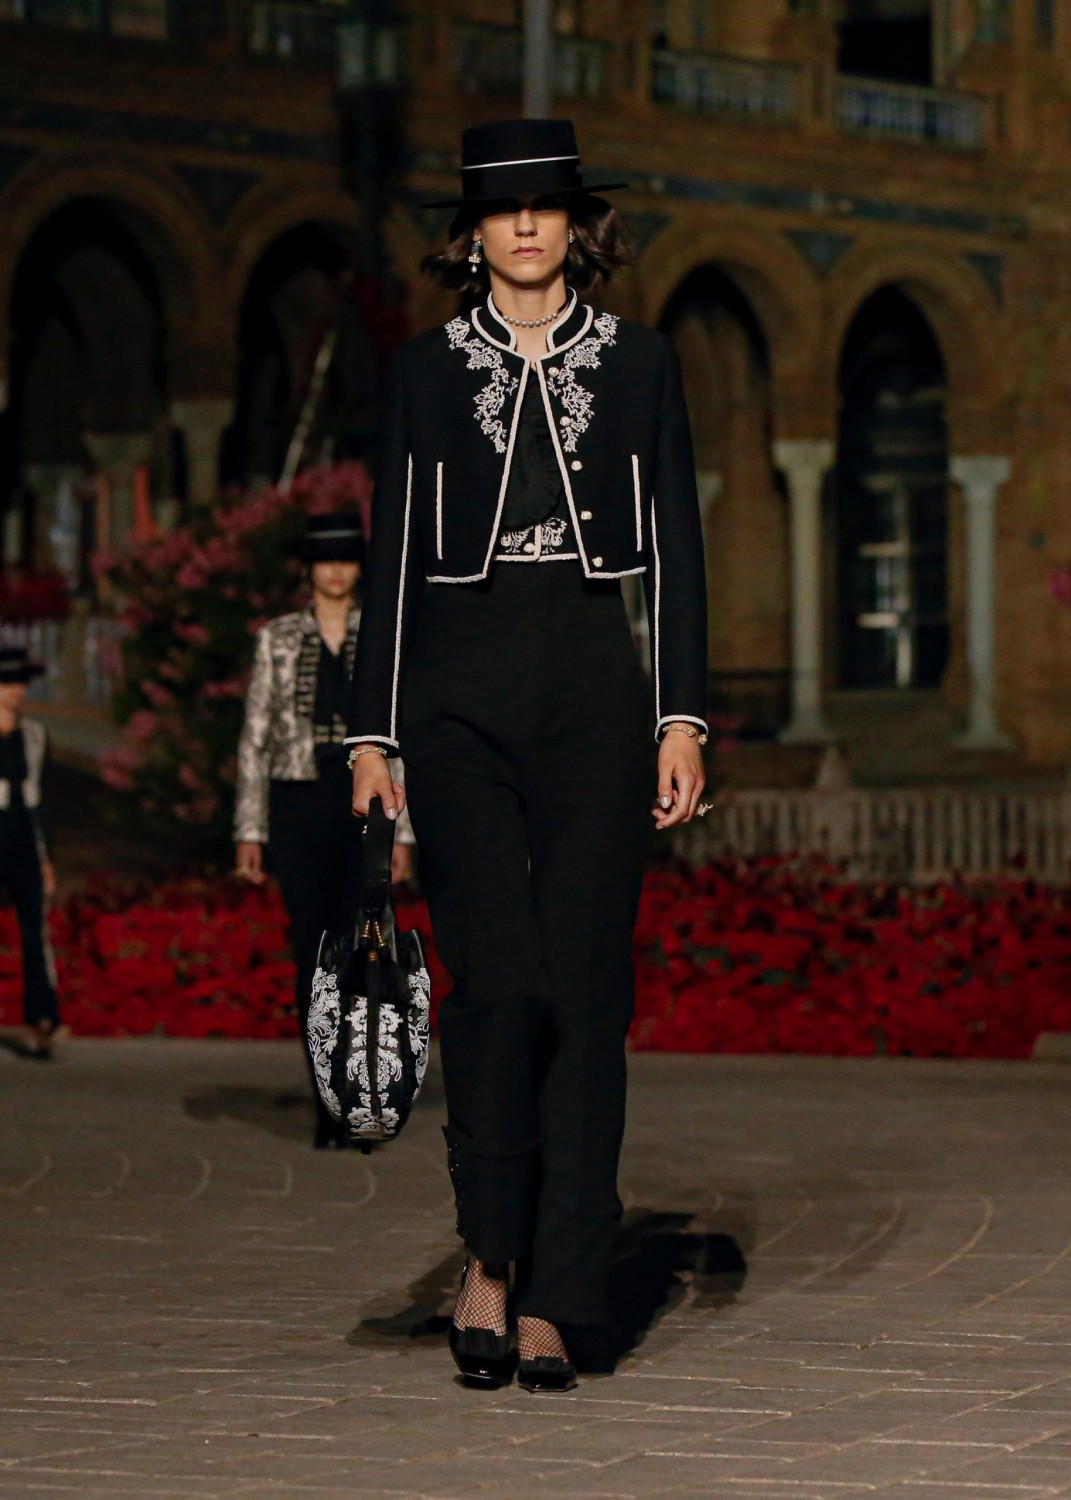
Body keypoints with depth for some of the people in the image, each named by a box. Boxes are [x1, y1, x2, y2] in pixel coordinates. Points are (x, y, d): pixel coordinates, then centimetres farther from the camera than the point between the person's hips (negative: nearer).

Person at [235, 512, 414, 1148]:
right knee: (313, 957, -3)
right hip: (301, 809, 0)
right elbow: (256, 737, 6)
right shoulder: (278, 639, 6)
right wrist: (250, 829, 1)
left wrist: (404, 831, -2)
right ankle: (329, 1111, 0)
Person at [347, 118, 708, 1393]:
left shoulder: (637, 365, 9)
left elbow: (675, 548, 8)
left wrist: (681, 719, 0)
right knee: (496, 976, -13)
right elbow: (393, 556, 7)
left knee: (585, 988, -5)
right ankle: (486, 1260, 4)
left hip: (596, 698, 1)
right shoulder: (428, 372, 8)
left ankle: (551, 1307, -1)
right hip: (460, 699, -1)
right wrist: (373, 731, 2)